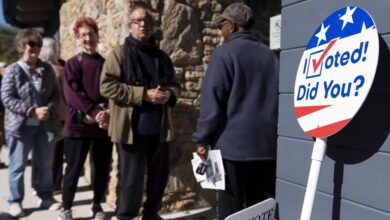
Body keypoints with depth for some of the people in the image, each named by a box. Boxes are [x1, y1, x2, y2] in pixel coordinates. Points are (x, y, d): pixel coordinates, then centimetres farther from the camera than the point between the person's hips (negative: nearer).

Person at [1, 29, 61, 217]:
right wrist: (32, 111, -20)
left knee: (45, 164, 12)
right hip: (20, 126, -4)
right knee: (18, 166, 7)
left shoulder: (47, 69, 4)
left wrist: (49, 109, -11)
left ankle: (46, 197, 29)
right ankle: (15, 202, 24)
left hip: (43, 125, 4)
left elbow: (55, 93, 8)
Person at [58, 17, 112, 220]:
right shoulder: (72, 64, 1)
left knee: (103, 168, 8)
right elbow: (72, 94, -9)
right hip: (78, 124, -3)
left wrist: (108, 112, -14)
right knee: (74, 168, 4)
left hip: (104, 124, 3)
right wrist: (95, 112, -19)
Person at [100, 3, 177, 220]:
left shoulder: (161, 56, 14)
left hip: (159, 127, 5)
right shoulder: (119, 53, -1)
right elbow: (106, 85, -11)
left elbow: (171, 85, 23)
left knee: (159, 175, 14)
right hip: (133, 128, -5)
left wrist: (169, 94, -3)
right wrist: (144, 94, -17)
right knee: (132, 178, 3)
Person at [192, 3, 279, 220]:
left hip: (232, 143, -5)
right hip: (266, 143, 6)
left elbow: (212, 102, -10)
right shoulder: (269, 55, 11)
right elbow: (277, 98, 15)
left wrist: (202, 139, -4)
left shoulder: (224, 53, -5)